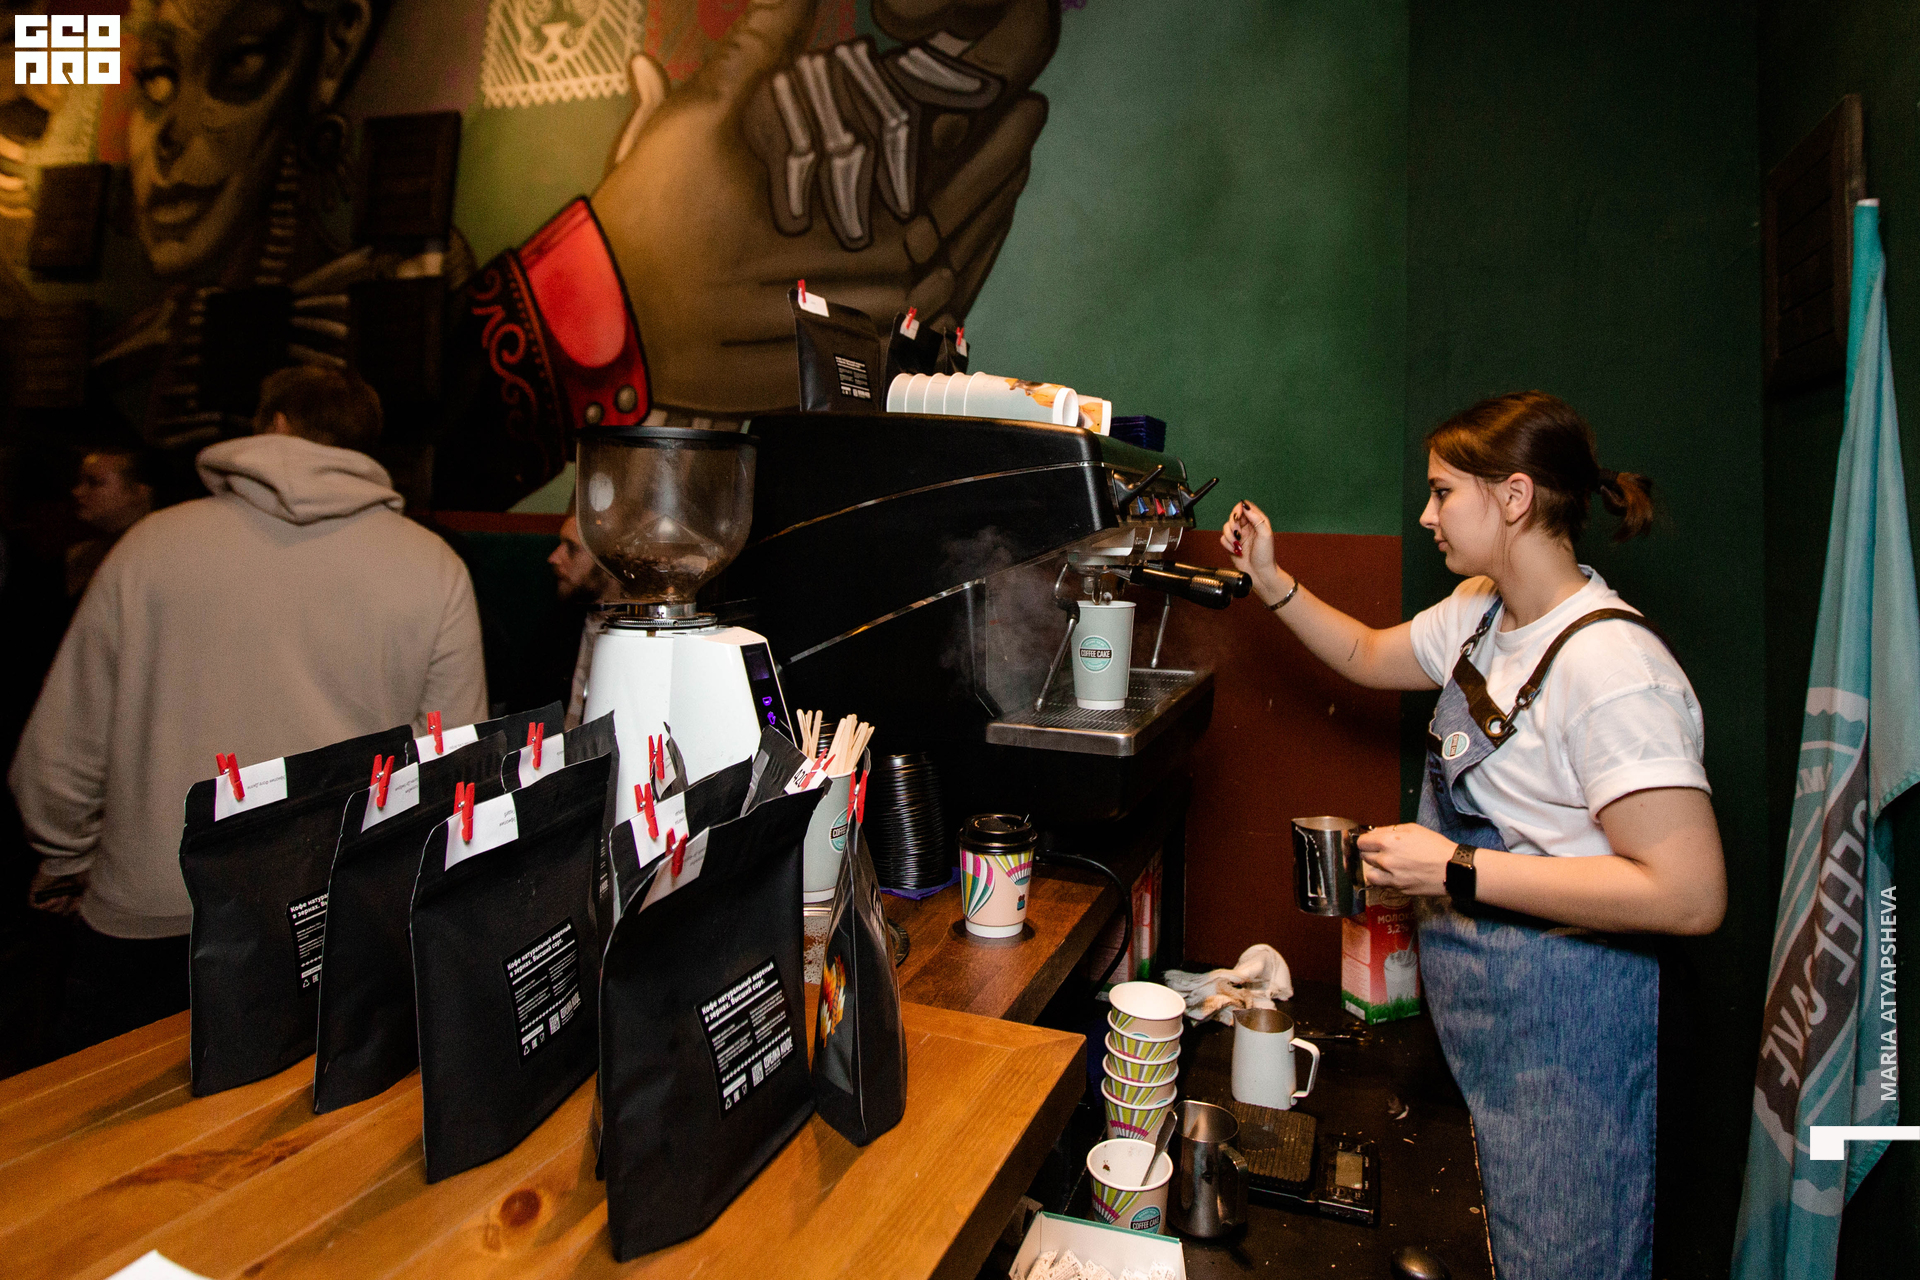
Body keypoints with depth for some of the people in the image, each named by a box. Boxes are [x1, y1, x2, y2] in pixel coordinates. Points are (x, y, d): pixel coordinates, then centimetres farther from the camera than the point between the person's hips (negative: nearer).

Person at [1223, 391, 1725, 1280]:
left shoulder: (1610, 666, -27)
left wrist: (1457, 872, -28)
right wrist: (1269, 580, 9)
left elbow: (1689, 894, -30)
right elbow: (1369, 655, 20)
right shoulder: (1482, 612, 2)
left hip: (1560, 1011, -8)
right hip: (1473, 990, 8)